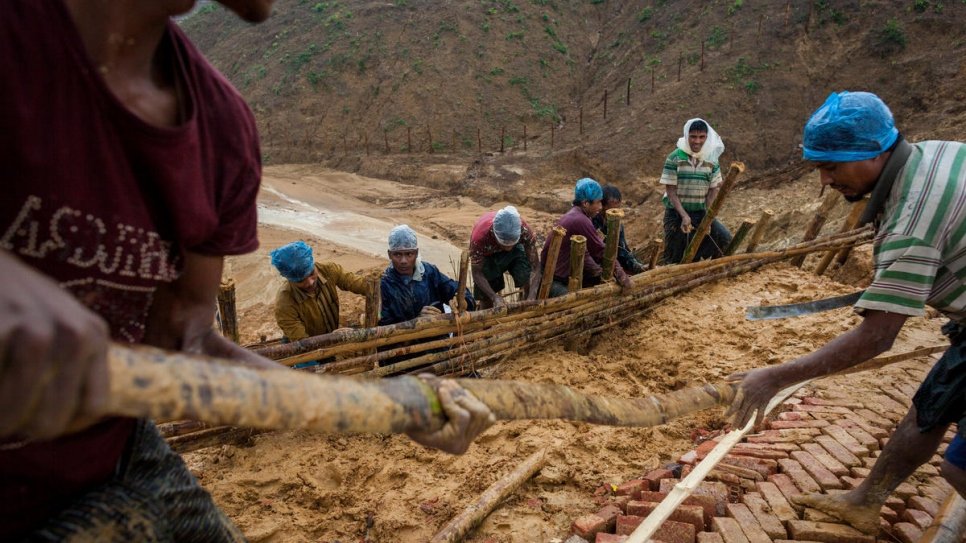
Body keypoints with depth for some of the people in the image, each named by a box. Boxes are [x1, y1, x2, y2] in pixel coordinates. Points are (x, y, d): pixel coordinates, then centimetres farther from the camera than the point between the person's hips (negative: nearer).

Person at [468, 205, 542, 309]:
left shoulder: (525, 230, -38)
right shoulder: (480, 236, -41)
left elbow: (535, 266, -32)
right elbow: (477, 273, -29)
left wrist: (531, 298, -44)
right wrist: (494, 297, -42)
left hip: (515, 250, 1)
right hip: (487, 254, -1)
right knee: (486, 298, -6)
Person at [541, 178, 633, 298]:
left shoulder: (574, 215, 7)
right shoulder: (580, 221, -23)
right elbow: (602, 252, -16)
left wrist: (600, 271, 5)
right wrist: (621, 276, -7)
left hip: (565, 272, 10)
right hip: (553, 279, -10)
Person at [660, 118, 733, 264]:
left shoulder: (711, 160, -1)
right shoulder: (674, 158, -10)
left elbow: (713, 191, -1)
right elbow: (670, 191, -12)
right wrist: (684, 215, -21)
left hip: (701, 213, 2)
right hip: (676, 213, -2)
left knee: (724, 239, -16)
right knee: (675, 257, 3)